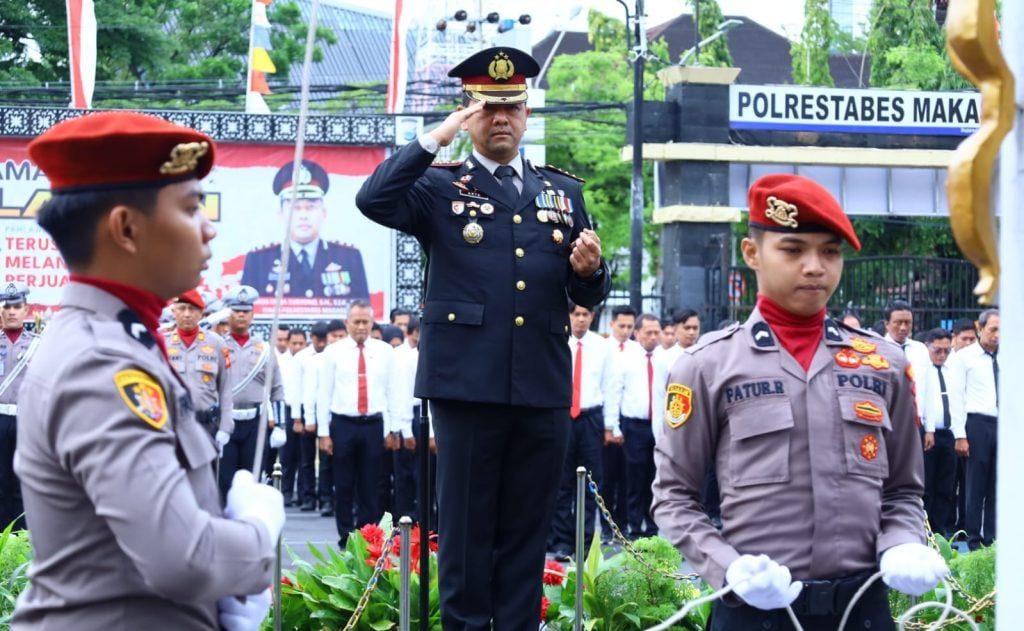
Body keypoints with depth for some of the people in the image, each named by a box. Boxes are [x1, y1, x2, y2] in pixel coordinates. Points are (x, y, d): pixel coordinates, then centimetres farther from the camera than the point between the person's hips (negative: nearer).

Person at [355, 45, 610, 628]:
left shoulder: (565, 192, 16)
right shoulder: (440, 187, 5)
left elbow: (590, 295, 16)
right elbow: (374, 200, -14)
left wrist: (590, 269, -7)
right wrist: (434, 140, -14)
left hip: (544, 389, 3)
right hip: (468, 384, -3)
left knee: (528, 529, 8)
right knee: (467, 527, 3)